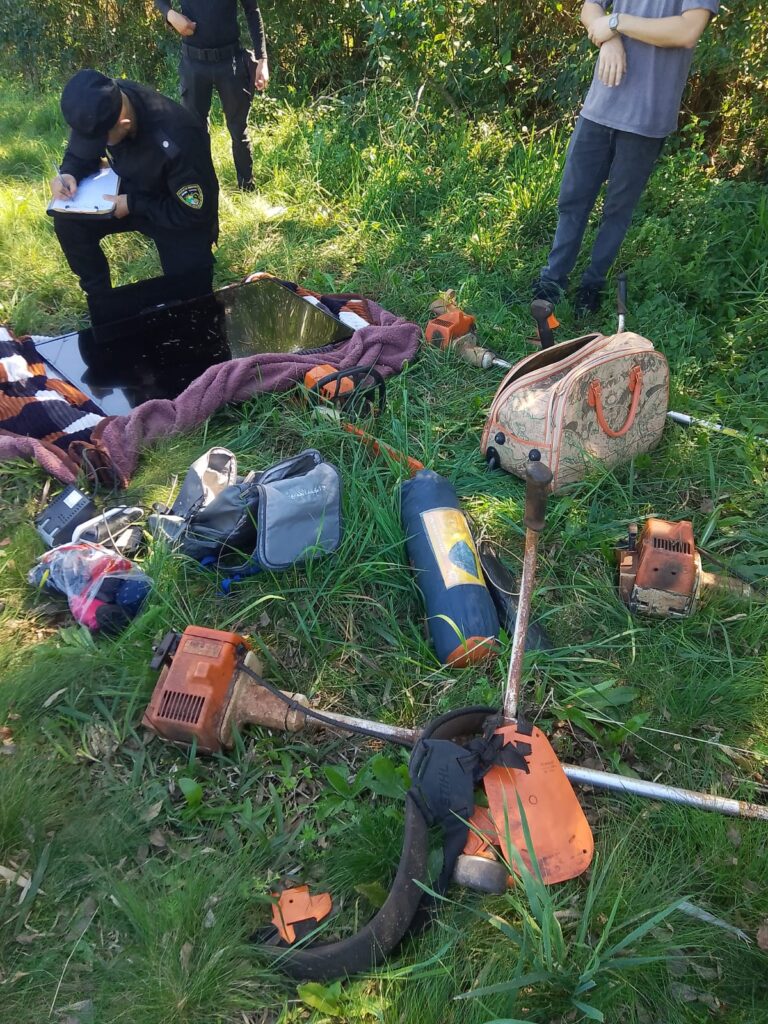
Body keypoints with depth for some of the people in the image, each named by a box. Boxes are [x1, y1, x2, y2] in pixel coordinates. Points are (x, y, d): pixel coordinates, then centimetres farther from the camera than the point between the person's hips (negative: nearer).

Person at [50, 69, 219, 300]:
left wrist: (134, 205, -27)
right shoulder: (101, 105, -19)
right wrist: (68, 173, -22)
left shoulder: (178, 141, -38)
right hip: (132, 191, 6)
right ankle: (99, 298, 9)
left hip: (184, 214, -5)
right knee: (68, 221, -12)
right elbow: (81, 152, 0)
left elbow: (196, 212, -27)